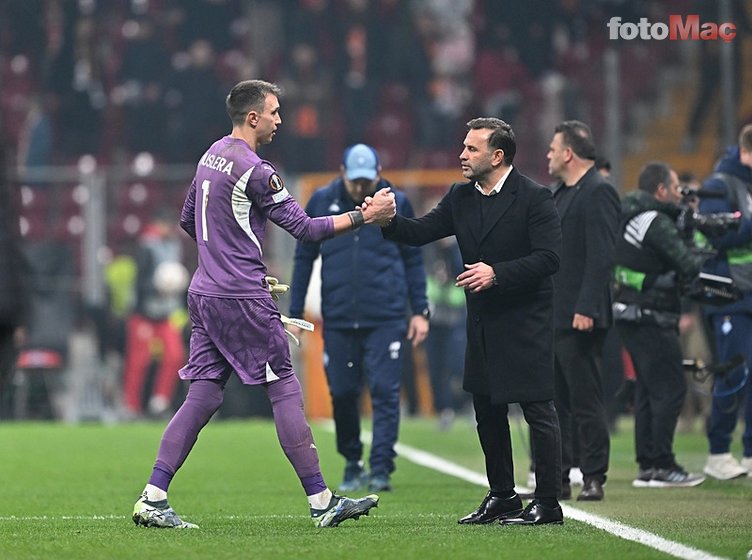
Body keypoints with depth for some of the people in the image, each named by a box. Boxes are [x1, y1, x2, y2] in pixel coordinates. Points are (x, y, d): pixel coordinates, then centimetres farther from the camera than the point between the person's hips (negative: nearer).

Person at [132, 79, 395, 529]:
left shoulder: (211, 156, 14)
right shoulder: (255, 171, -14)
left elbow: (189, 221, 25)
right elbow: (303, 228, -14)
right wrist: (365, 216, -9)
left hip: (205, 294, 9)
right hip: (242, 301, -9)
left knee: (203, 397, 7)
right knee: (286, 391, -2)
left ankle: (153, 498, 0)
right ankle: (321, 501, 0)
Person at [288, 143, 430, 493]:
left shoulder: (397, 204, 4)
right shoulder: (321, 203, 5)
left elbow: (413, 261, 11)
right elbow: (304, 258, 12)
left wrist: (419, 310, 6)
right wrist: (295, 314, 9)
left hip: (386, 319, -2)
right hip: (338, 319, 2)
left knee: (384, 392, -9)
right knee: (342, 394, 5)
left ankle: (381, 470, -8)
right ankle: (352, 465, 21)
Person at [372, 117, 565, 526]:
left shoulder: (534, 198, -12)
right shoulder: (460, 198, 9)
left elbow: (548, 257, -18)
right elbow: (421, 233, 3)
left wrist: (498, 273, -25)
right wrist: (388, 222, -16)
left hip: (525, 322, -8)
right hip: (484, 324, 8)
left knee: (537, 410, -5)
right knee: (488, 412, 13)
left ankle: (547, 503, 0)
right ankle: (502, 497, 24)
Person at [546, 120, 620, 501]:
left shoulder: (598, 192, -11)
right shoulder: (561, 194, 19)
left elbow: (601, 256, -18)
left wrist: (586, 309, -24)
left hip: (579, 318, -10)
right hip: (552, 318, 10)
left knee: (586, 401, -6)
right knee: (555, 402, 11)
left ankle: (593, 479, -2)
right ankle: (557, 477, 16)